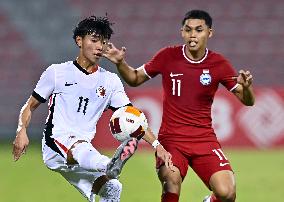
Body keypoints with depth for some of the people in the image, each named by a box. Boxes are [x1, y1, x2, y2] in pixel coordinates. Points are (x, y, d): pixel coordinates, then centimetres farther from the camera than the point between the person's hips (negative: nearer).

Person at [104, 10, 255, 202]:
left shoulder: (219, 64, -1)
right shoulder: (168, 56, -2)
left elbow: (248, 101, 2)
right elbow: (135, 79, 12)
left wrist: (246, 87, -20)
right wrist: (120, 63, -7)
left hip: (205, 139, 1)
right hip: (171, 138, -1)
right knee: (171, 183, -31)